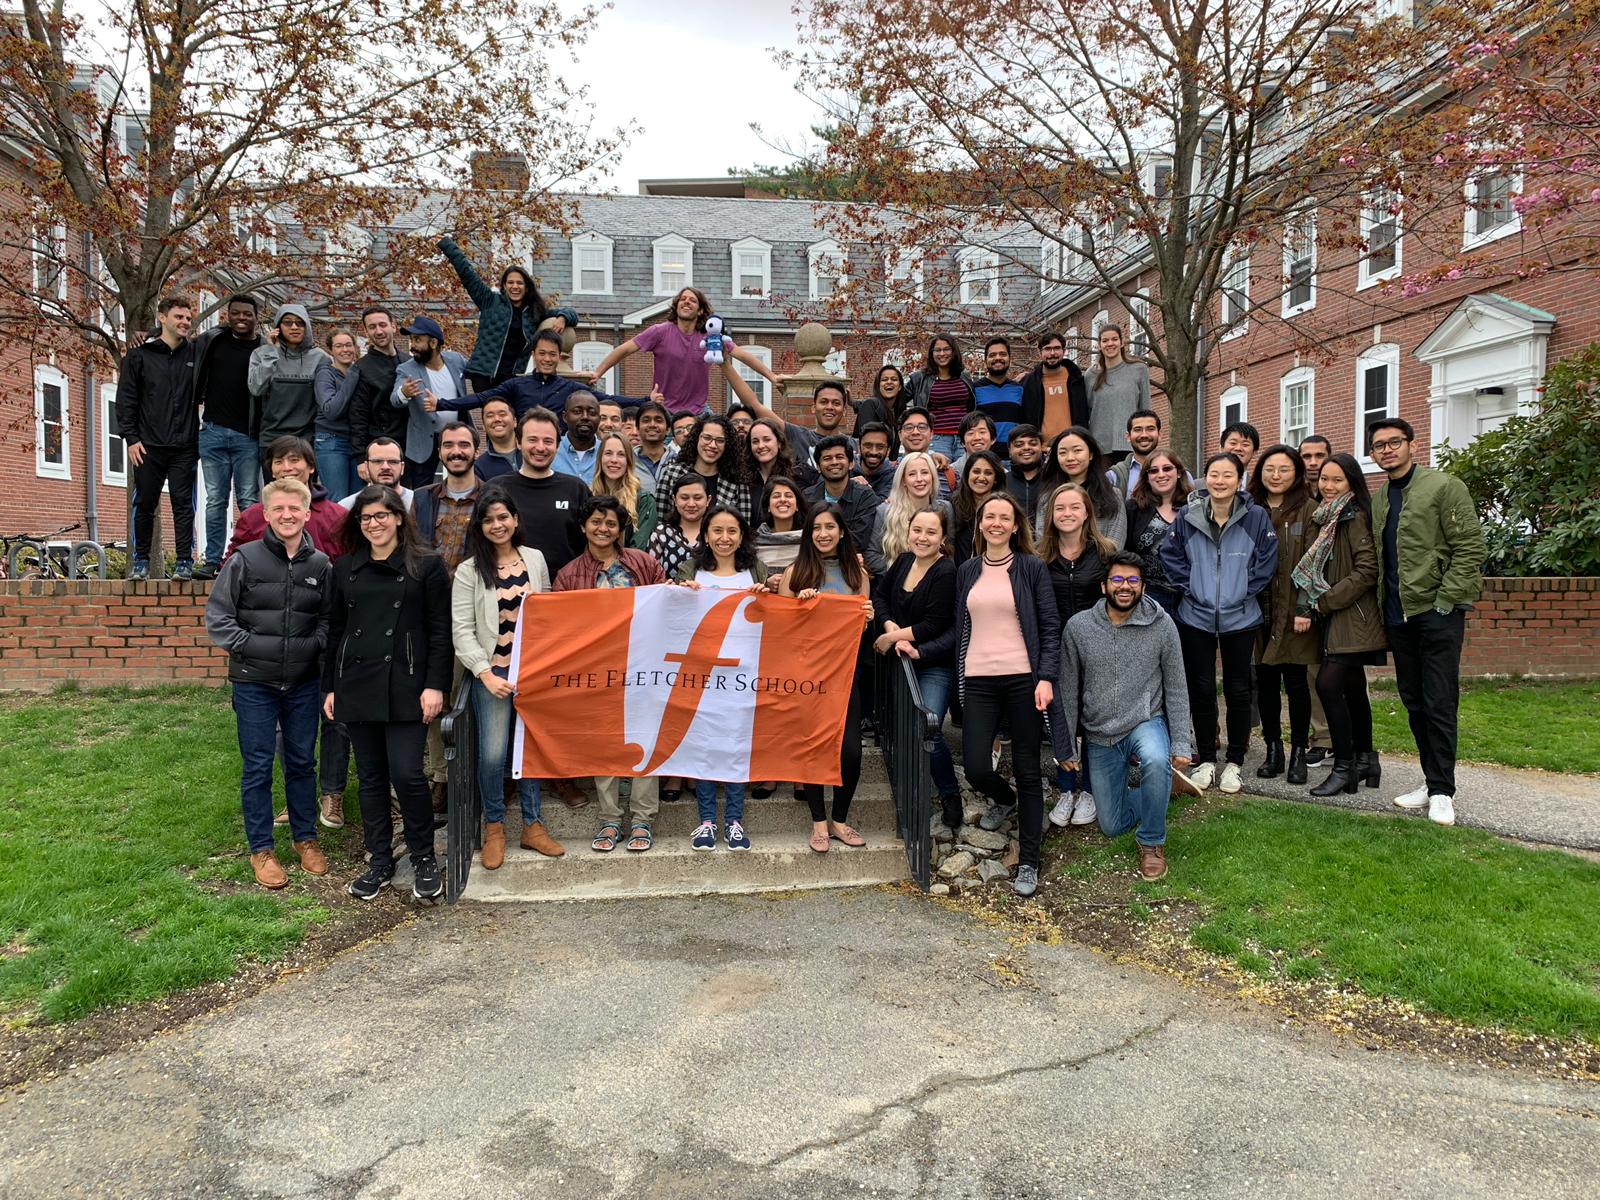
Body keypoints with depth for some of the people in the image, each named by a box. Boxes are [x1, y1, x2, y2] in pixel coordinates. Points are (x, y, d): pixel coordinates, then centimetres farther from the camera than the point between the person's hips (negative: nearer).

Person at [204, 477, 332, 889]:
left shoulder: (320, 564, 0)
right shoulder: (245, 560, -7)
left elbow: (330, 618, 7)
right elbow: (217, 616, -3)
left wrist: (316, 644, -9)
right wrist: (248, 645, -12)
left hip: (303, 683, 2)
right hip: (254, 683, -2)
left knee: (302, 762, 13)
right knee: (257, 767, 6)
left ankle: (305, 838, 29)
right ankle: (261, 849, 19)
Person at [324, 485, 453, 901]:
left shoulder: (426, 566, -1)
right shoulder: (345, 568, 12)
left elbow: (440, 632, -4)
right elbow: (335, 630, 15)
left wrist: (435, 685, -11)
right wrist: (329, 687, 11)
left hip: (405, 687, -4)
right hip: (357, 687, 4)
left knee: (406, 773, -9)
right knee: (371, 777, 10)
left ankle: (424, 859, 10)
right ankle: (379, 862, 22)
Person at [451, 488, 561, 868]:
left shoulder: (535, 560, 6)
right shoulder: (469, 571, -3)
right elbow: (461, 631, -6)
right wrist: (485, 673, -16)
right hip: (492, 673, -3)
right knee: (492, 753, -6)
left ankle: (532, 825, 21)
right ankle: (494, 827, 15)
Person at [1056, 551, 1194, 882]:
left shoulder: (1162, 625, -10)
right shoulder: (1078, 627, -9)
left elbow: (1175, 689, -3)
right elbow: (1068, 691, -1)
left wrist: (1180, 745, -8)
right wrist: (1066, 745, 1)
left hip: (1146, 722, -2)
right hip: (1099, 736, 2)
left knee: (1156, 761, -38)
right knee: (1112, 826, 8)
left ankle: (1152, 842, -13)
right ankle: (1160, 789, 40)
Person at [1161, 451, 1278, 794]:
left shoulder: (1256, 518, -6)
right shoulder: (1188, 515, -3)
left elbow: (1267, 560, -1)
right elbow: (1170, 554, 5)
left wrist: (1246, 591, -5)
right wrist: (1187, 587, -2)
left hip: (1240, 618, -1)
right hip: (1196, 618, 1)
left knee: (1238, 690, 8)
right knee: (1201, 689, 8)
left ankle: (1234, 762, 21)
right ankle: (1206, 760, 21)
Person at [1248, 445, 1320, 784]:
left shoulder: (1308, 510, 0)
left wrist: (1306, 609, -13)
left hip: (1293, 612, -3)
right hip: (1258, 611, 3)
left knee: (1295, 681, 0)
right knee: (1265, 681, 7)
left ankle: (1298, 753, 13)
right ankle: (1273, 750, 18)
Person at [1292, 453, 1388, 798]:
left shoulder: (1356, 517, -12)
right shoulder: (1325, 518, 14)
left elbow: (1367, 571, -18)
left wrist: (1326, 600, -15)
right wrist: (1309, 605, 10)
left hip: (1352, 617, -9)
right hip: (1332, 618, 9)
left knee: (1328, 684, -14)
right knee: (1352, 688, 13)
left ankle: (1344, 767, -5)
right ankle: (1366, 761, 23)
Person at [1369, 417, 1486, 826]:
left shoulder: (1444, 487, -6)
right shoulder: (1379, 500, 13)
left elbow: (1471, 549, -10)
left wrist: (1444, 601, -14)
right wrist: (1383, 606, 7)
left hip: (1438, 612, -6)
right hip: (1398, 616, 7)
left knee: (1439, 703, -5)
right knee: (1413, 701, 11)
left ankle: (1442, 791, 4)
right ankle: (1433, 781, 22)